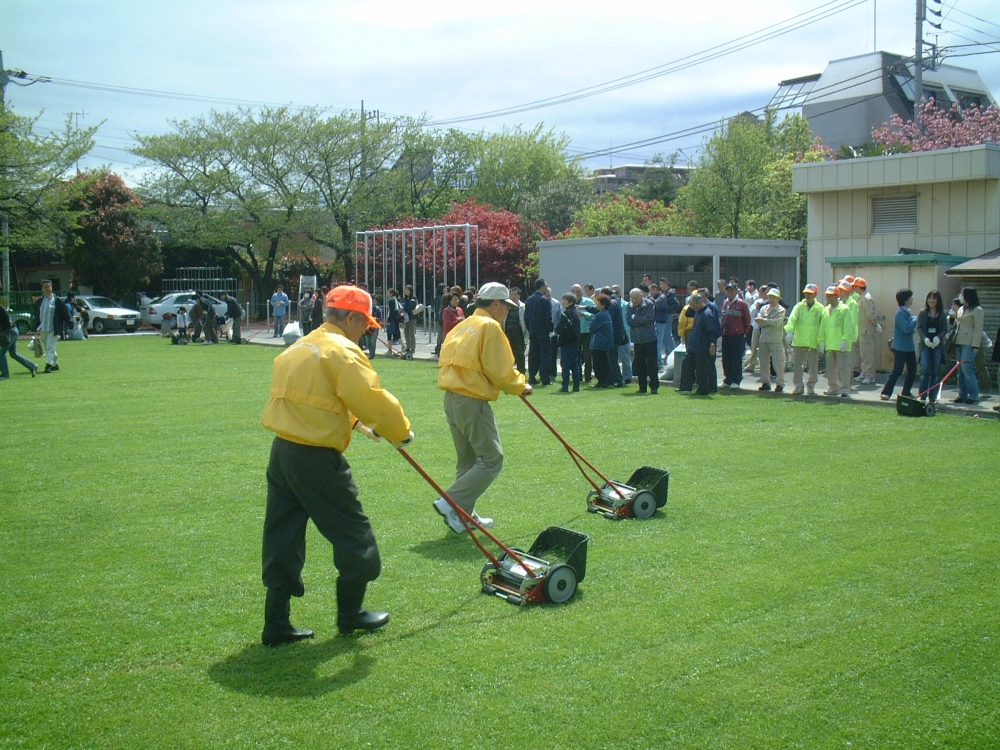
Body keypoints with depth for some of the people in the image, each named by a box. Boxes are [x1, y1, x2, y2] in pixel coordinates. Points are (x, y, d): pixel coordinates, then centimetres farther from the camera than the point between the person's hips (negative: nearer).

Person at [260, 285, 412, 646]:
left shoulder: (298, 348, 16)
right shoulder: (341, 350, -13)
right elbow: (372, 399, -19)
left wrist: (355, 422, 19)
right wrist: (401, 431, -3)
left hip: (282, 452, 9)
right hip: (317, 460, -9)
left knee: (282, 539, 12)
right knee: (353, 534, 8)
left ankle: (276, 624, 17)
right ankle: (350, 614, 21)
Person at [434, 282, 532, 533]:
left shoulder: (463, 326, 17)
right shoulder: (490, 326, -10)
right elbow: (499, 371, -15)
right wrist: (520, 386, 2)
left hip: (452, 398, 10)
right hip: (473, 402, -9)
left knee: (468, 460, 17)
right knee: (492, 459, -3)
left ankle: (464, 515, 21)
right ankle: (451, 503, -9)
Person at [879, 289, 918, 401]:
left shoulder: (907, 312, 13)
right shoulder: (900, 313, -16)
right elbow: (906, 328, -23)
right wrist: (916, 320, -15)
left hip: (909, 347, 9)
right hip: (900, 347, -9)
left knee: (912, 370, 10)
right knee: (897, 371, -8)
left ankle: (906, 392, 19)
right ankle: (885, 393, -3)